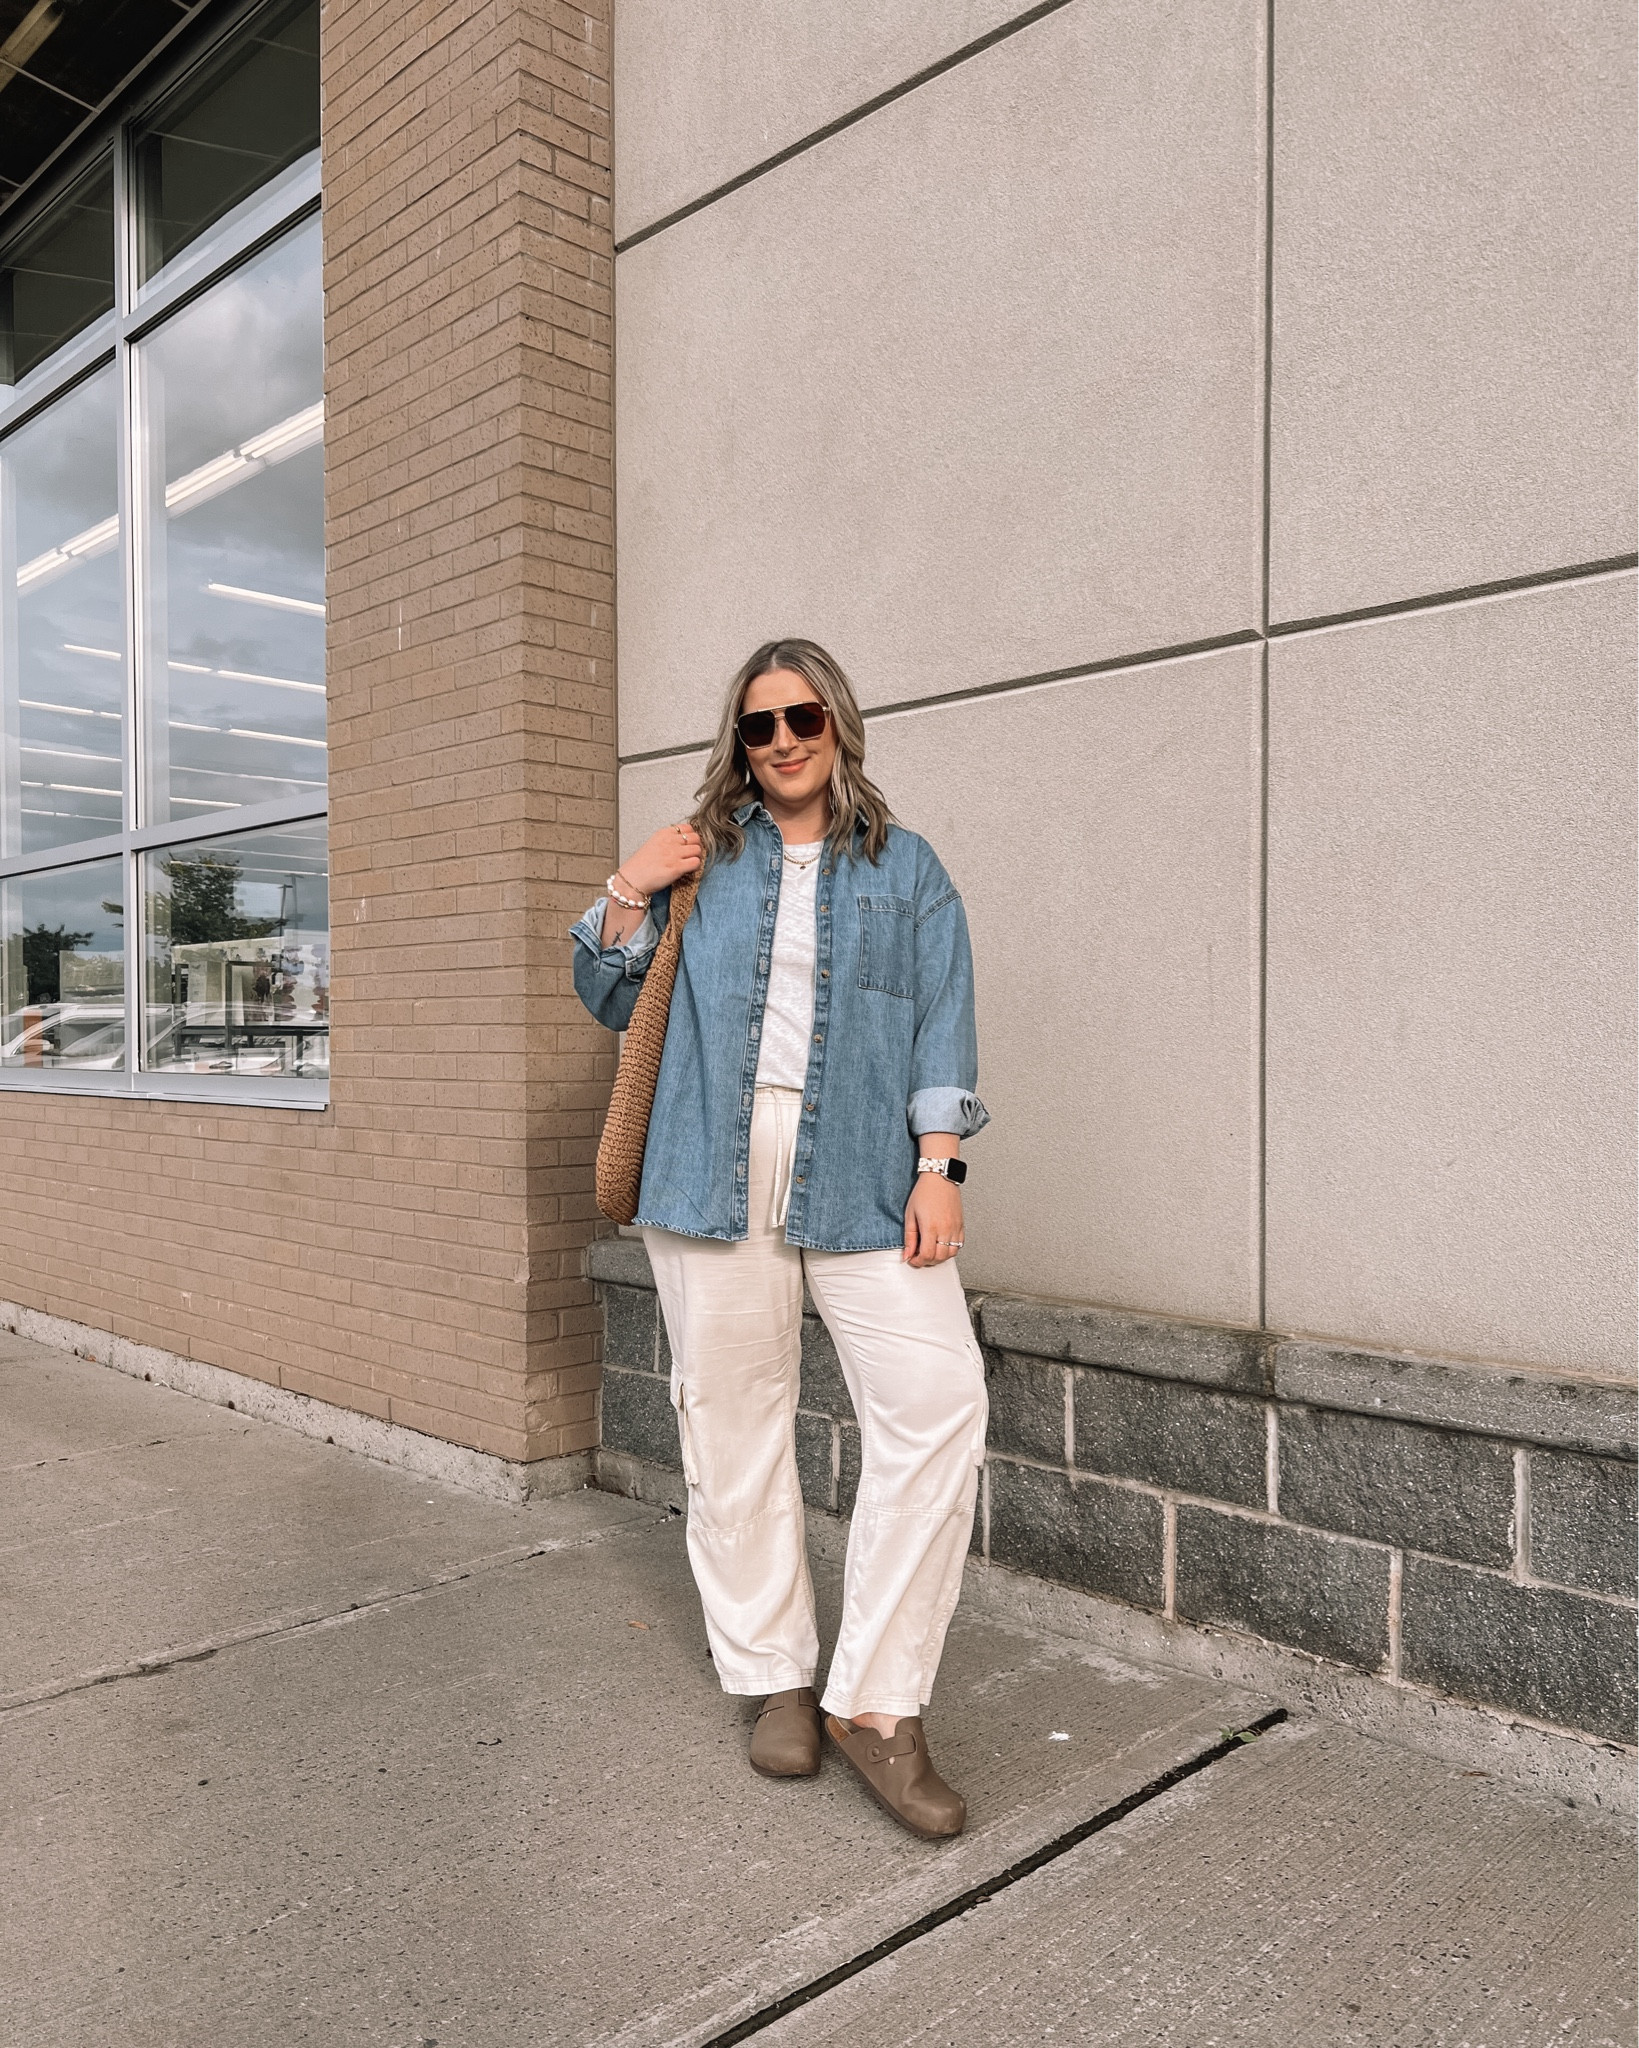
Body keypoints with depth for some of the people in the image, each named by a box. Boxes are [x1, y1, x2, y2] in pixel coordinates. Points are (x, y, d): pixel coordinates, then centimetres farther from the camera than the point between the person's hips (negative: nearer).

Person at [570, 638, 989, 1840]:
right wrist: (627, 897, 1)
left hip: (862, 1176, 0)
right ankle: (776, 1677, 22)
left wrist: (938, 1167, -5)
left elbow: (943, 1020, 6)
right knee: (736, 1422, 4)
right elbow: (615, 1000, 17)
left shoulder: (904, 867, 13)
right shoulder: (702, 859, 15)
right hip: (719, 1171, 1)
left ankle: (878, 1701, -1)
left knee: (938, 1402, -13)